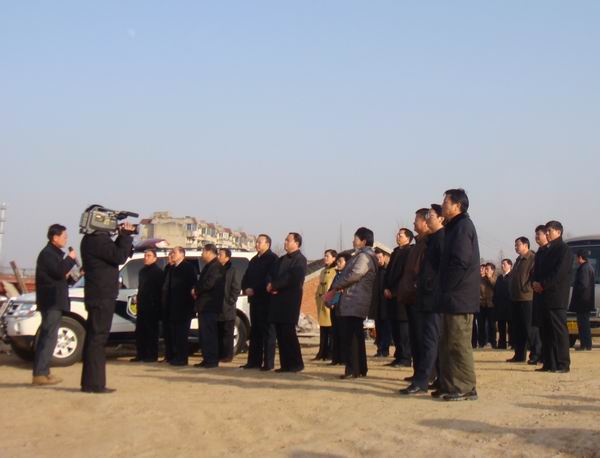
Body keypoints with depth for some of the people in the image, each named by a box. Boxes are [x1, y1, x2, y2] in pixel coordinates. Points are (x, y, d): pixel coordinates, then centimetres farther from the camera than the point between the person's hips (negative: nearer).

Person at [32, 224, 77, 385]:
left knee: (46, 337, 11)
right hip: (51, 301, -11)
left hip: (54, 301, 11)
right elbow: (59, 271, -23)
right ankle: (40, 374, -14)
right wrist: (70, 258, -11)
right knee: (49, 337, -13)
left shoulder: (54, 253, 21)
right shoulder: (47, 254, -12)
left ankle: (41, 372, 15)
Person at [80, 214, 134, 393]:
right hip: (102, 297, -10)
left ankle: (90, 382, 19)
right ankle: (94, 383, -9)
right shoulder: (97, 240, -16)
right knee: (97, 338, -9)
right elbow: (119, 257, -20)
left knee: (94, 338, 13)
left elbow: (113, 252, 19)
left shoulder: (92, 239, 16)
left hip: (97, 296, 10)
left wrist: (123, 236, 6)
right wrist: (126, 236, -9)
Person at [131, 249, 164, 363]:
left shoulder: (158, 272, -5)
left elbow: (161, 289, -10)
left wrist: (157, 304, -15)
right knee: (140, 331, 7)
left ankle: (152, 355, -1)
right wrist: (139, 300, 13)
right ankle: (140, 354, 12)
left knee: (151, 331, -4)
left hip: (152, 306, -8)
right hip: (142, 306, 8)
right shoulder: (142, 271, 18)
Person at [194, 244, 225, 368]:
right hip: (204, 305, 10)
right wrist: (196, 290, 4)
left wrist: (196, 290, -8)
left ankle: (212, 360, -7)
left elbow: (209, 283, -23)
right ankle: (207, 359, 16)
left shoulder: (216, 266, -13)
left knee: (209, 333, -9)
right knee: (204, 333, 12)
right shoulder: (209, 266, 20)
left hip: (210, 305, -10)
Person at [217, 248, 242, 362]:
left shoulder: (233, 271, -2)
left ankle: (227, 355, 2)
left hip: (228, 309, -6)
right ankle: (219, 355, 13)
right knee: (218, 333, 8)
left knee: (227, 333, -2)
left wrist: (230, 301, -12)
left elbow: (236, 289, -6)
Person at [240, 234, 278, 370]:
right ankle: (254, 361, 12)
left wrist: (254, 290, -14)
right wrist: (246, 289, 0)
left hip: (266, 300, -8)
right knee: (255, 331, 9)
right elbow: (246, 278, 21)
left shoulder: (272, 258, -6)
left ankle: (268, 362, -6)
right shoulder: (254, 260, 20)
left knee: (267, 331, -6)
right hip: (254, 299, 8)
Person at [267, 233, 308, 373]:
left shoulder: (300, 260, -4)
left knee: (288, 332, -9)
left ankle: (296, 364, -1)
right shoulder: (281, 260, 22)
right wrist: (270, 285, -6)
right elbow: (271, 275, 16)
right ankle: (286, 364, 10)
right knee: (280, 333, 5)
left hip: (290, 302, -7)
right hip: (278, 301, 7)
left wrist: (274, 286, -11)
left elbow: (293, 279, -17)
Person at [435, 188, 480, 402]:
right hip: (453, 298, 10)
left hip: (459, 297, -10)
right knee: (448, 344, 14)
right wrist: (445, 291, 15)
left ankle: (466, 388, -3)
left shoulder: (463, 226, -11)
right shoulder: (456, 226, 20)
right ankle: (449, 386, 20)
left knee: (459, 344, -7)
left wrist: (447, 288, -15)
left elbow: (461, 261, -21)